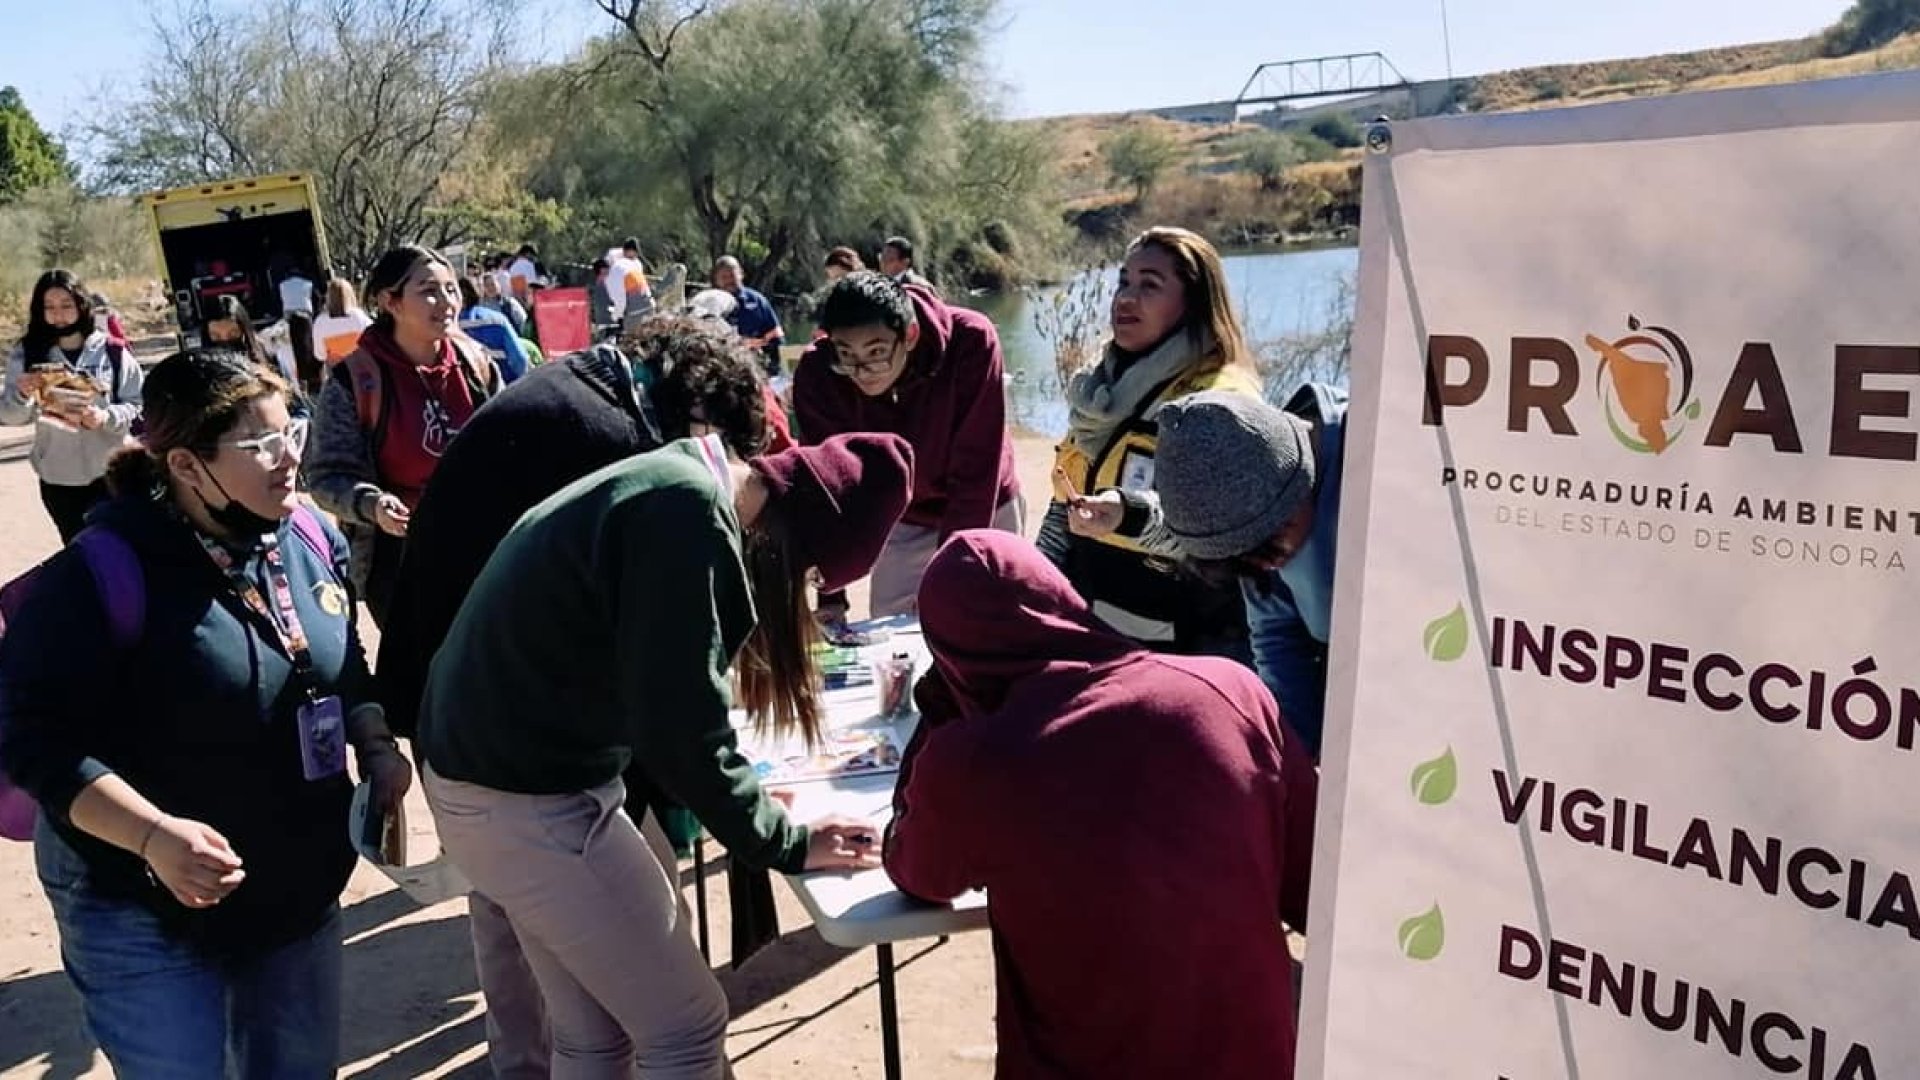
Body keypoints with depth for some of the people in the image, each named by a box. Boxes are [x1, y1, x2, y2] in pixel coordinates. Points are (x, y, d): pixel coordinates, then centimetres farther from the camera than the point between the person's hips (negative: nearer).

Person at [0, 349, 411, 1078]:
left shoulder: (310, 538, -1)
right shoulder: (104, 575, -21)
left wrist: (375, 746, -3)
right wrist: (153, 836, -30)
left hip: (298, 892, 6)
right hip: (145, 914, -6)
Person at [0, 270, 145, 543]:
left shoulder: (112, 351, -9)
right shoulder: (27, 353, -3)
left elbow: (136, 406, -6)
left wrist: (106, 417, -25)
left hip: (108, 473, -2)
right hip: (56, 477, 2)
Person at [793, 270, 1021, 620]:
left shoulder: (971, 342, -33)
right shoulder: (817, 374, -27)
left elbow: (975, 475, -28)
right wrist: (830, 596, -23)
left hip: (988, 512, -1)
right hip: (902, 525, 1)